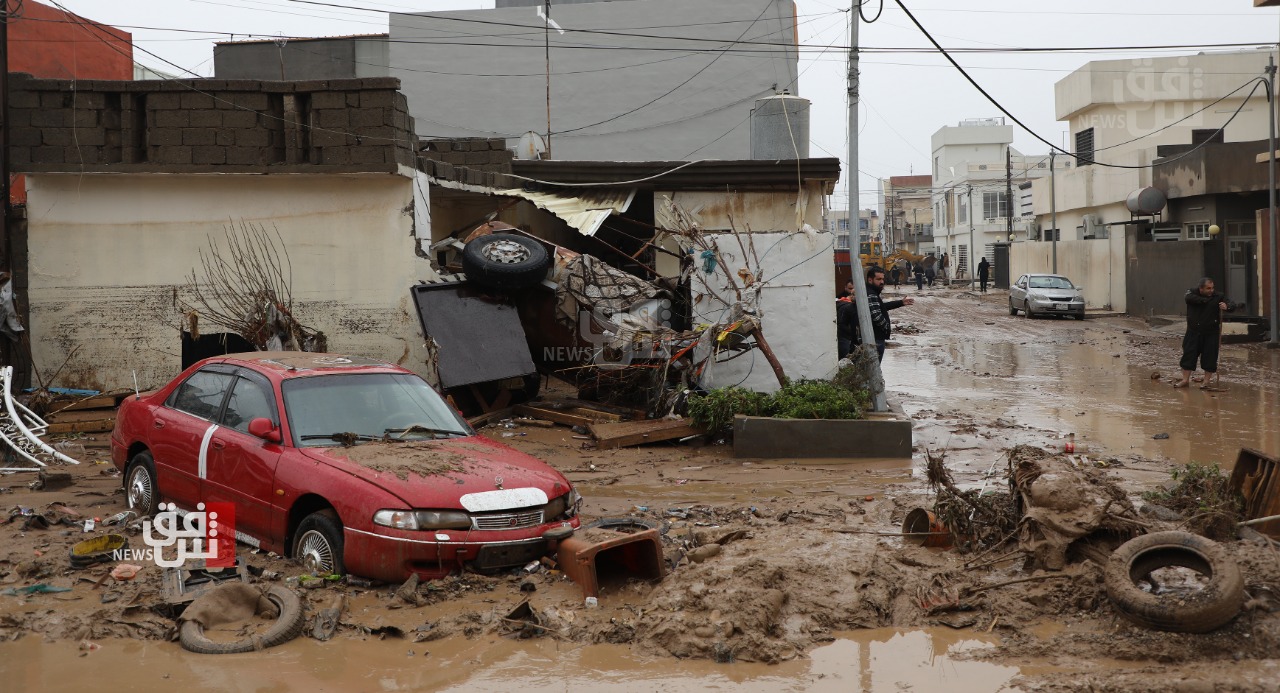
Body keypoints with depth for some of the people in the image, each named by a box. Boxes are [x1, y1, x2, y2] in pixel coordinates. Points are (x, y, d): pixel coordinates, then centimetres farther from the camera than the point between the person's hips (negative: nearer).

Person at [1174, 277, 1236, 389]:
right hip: (1193, 332, 1)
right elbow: (1188, 298, -23)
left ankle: (1206, 381, 14)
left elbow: (1232, 305, -8)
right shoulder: (1193, 293, -1)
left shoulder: (1218, 297, -3)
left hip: (1211, 334, -1)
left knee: (1209, 357, 1)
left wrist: (1226, 307, -32)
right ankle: (1185, 380, 11)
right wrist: (1205, 300, -23)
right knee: (1188, 355, 2)